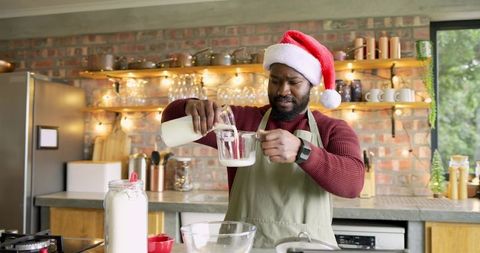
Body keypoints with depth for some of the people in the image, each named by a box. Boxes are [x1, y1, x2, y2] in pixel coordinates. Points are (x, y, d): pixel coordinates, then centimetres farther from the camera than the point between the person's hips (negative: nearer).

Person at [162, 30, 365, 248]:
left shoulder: (333, 130, 5)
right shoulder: (241, 119, 7)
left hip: (308, 245, 0)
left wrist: (301, 151, -27)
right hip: (242, 244, 1)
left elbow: (354, 181, -12)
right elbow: (173, 117, 5)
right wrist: (190, 107, -17)